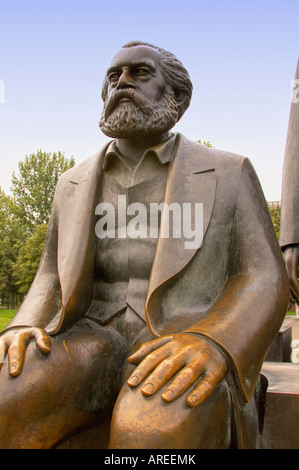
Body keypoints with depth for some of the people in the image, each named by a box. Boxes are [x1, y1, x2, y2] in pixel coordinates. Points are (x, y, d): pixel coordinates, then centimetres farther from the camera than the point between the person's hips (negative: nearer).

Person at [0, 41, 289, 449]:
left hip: (186, 353, -2)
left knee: (156, 434, -38)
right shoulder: (75, 184, 15)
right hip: (92, 344, 3)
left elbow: (265, 281, -3)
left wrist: (210, 345, -26)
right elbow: (53, 281, 14)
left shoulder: (229, 174, 5)